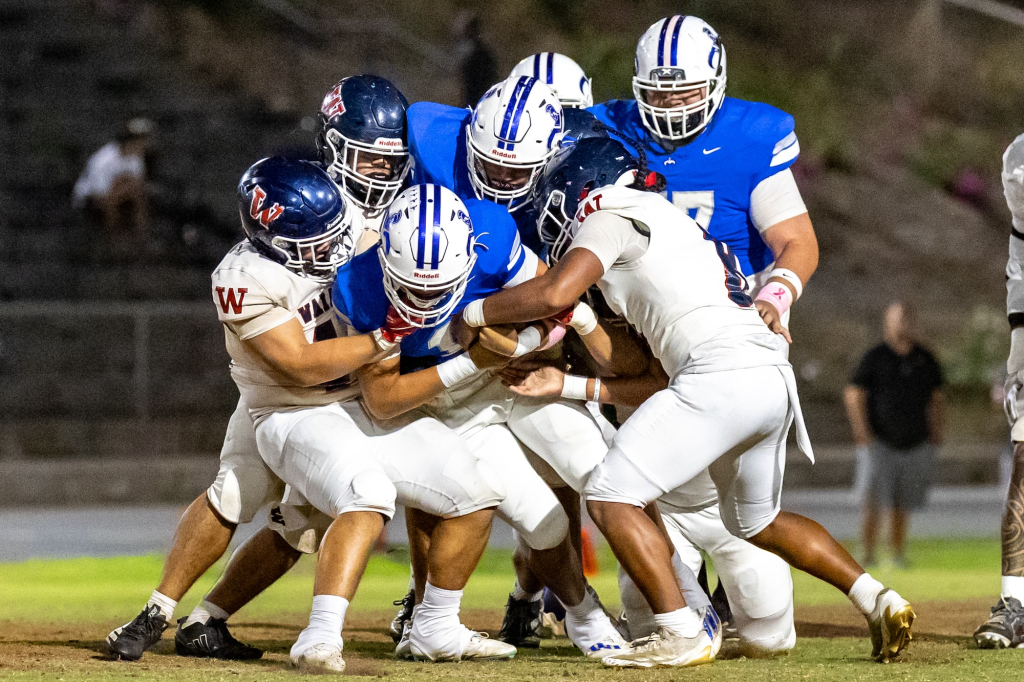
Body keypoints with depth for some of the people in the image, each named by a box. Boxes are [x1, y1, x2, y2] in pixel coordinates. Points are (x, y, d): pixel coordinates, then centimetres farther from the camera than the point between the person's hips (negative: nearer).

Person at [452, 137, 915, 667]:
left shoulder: (613, 216, 7)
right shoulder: (672, 226, 33)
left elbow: (555, 293, -10)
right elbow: (653, 375, 31)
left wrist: (475, 314, 6)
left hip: (723, 372, -9)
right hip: (774, 376, 9)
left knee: (611, 498, -5)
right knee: (756, 521, 28)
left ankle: (681, 636, -10)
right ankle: (878, 601, 22)